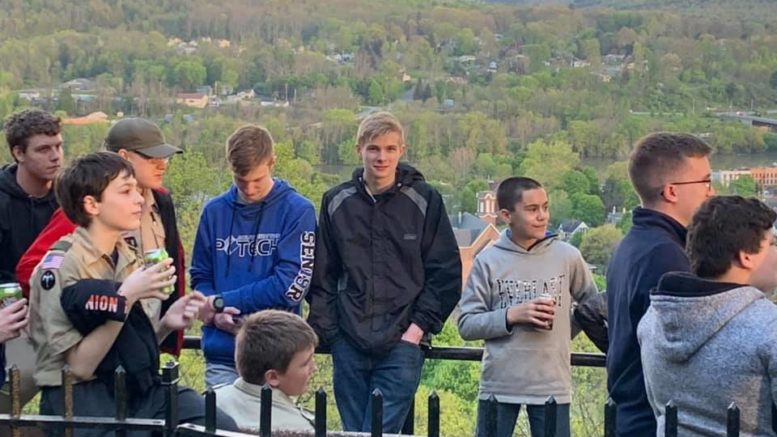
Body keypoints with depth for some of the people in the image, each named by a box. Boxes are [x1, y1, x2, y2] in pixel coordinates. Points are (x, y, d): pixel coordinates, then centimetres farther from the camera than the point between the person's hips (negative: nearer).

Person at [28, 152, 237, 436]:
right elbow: (80, 366, -18)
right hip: (81, 397, -6)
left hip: (136, 388, 6)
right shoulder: (60, 266, -13)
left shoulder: (126, 258, 9)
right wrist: (125, 298, -22)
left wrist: (165, 324, -5)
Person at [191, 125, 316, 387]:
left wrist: (221, 301, -9)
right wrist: (216, 314, -10)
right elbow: (200, 276, 12)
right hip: (221, 355, 3)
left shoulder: (297, 211, -5)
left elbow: (291, 286, -12)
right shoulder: (215, 211, 7)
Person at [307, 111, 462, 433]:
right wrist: (324, 329, 1)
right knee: (354, 431, 7)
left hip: (401, 344, -3)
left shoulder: (424, 201, 0)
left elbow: (446, 272, 1)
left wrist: (421, 325, -6)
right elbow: (323, 276, 11)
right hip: (348, 345, 3)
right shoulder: (336, 202, 7)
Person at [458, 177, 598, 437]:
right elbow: (467, 324, -4)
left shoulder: (567, 256, 0)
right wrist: (512, 315, -15)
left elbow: (593, 303, 16)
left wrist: (565, 331, 4)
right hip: (498, 386, -1)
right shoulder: (488, 261, -3)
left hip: (553, 386, 1)